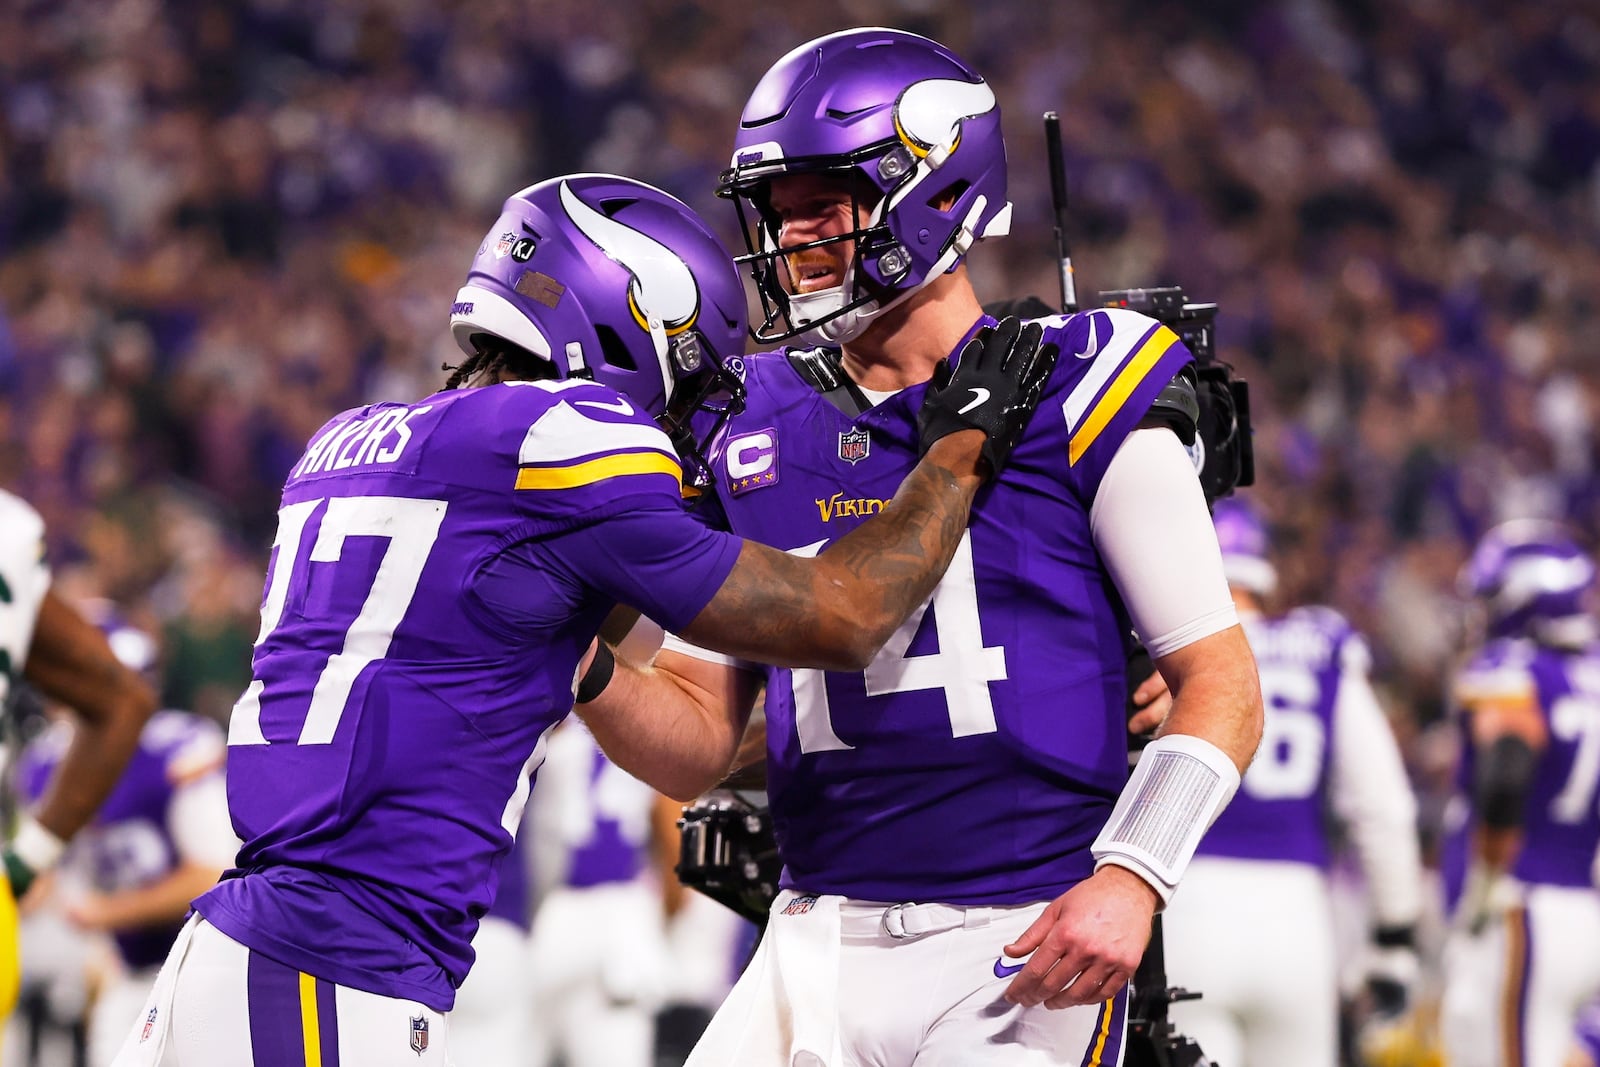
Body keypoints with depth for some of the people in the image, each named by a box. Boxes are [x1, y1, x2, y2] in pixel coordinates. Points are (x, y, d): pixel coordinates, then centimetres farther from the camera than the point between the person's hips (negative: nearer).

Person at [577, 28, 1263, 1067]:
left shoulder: (1073, 398, -3)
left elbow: (1221, 684, -2)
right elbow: (702, 744, 13)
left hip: (1024, 950, -5)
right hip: (820, 951, 5)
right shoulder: (754, 430, 11)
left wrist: (1129, 878, -16)